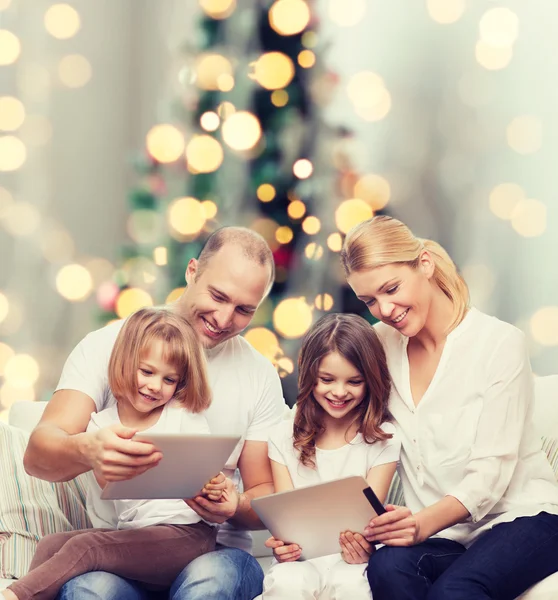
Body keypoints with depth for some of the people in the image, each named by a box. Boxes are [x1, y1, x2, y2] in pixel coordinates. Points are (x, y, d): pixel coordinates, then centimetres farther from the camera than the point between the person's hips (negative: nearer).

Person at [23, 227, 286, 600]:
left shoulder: (260, 375, 10)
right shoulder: (108, 345, 3)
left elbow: (266, 494, 12)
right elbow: (37, 454, -9)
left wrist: (236, 508, -14)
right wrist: (86, 451, -34)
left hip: (213, 550, 1)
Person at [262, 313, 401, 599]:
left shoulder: (382, 440, 3)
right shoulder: (284, 438, 8)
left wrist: (362, 544, -27)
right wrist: (283, 545, -21)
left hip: (352, 558, -1)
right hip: (301, 557, 1)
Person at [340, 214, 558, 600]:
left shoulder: (501, 344, -8)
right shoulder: (380, 345, 7)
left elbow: (491, 472, -14)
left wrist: (425, 521, -33)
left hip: (520, 515, -4)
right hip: (442, 533, 4)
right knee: (388, 567, -31)